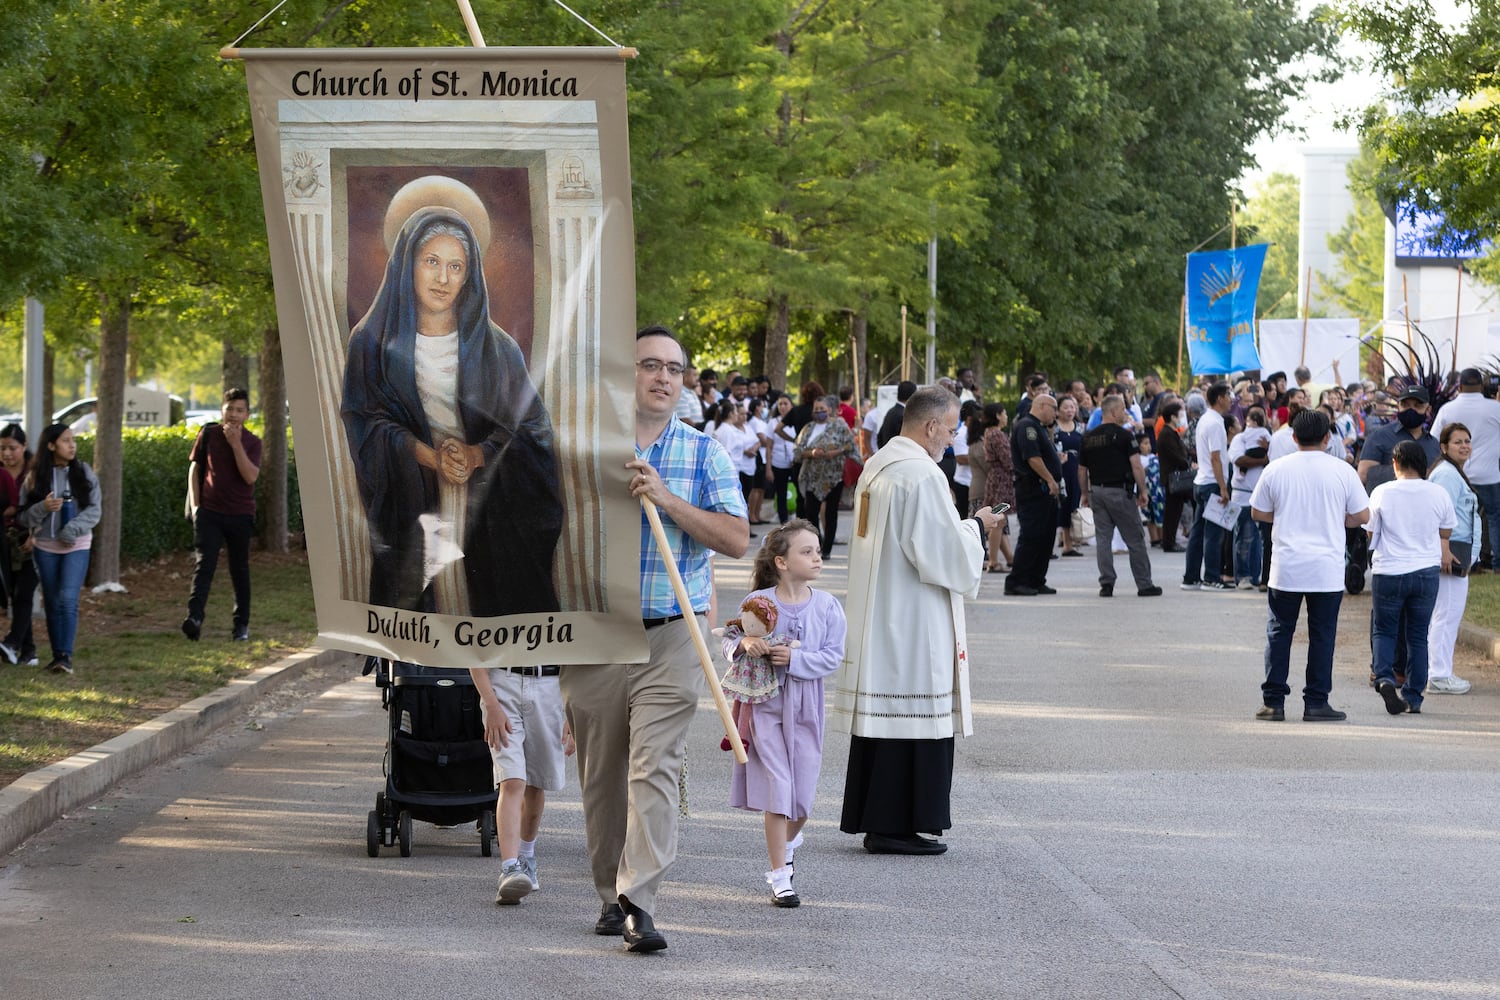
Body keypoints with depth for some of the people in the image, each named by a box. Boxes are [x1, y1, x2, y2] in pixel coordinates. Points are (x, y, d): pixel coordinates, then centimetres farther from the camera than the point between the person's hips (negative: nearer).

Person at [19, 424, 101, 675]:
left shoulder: (84, 473, 1)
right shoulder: (36, 477, 1)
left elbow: (93, 511, -2)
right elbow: (25, 516, 1)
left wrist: (72, 530, -17)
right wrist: (43, 508, -20)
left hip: (76, 546, -1)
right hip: (45, 548, 1)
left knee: (68, 599, -15)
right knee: (52, 603, 5)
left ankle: (66, 655, -15)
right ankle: (57, 655, 12)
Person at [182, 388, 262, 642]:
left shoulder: (252, 442, 0)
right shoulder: (208, 434, 2)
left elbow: (251, 476, -14)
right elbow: (195, 468, 9)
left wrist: (236, 443, -20)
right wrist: (196, 505, 2)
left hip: (240, 515, 0)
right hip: (209, 512, 0)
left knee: (240, 569, 9)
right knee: (204, 563, -14)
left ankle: (242, 624, 18)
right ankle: (195, 617, -27)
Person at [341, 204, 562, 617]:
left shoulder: (495, 347, 9)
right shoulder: (373, 343, 6)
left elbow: (529, 426, 3)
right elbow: (365, 422, -2)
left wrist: (476, 456, -16)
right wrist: (429, 457, -18)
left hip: (486, 507, 1)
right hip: (409, 507, -1)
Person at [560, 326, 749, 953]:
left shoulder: (704, 453, 6)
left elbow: (737, 540, -3)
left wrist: (669, 500, -13)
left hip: (670, 641, -2)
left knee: (655, 769, -13)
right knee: (600, 776, 8)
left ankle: (638, 902, -19)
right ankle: (610, 896, 21)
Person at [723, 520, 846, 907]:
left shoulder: (827, 606, -1)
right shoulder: (758, 601, -4)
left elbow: (832, 656, -6)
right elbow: (729, 644, 1)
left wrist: (795, 659, -19)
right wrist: (744, 644, -21)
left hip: (805, 707, 2)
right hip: (765, 703, -2)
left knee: (802, 792, 5)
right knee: (777, 787, -7)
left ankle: (789, 840, 41)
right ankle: (779, 876, -1)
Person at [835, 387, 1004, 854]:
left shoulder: (877, 465, 13)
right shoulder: (922, 474, -18)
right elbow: (943, 553, -19)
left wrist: (963, 526, 18)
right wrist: (975, 526, -1)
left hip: (875, 616, 10)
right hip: (913, 621, -10)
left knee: (882, 714, 12)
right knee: (913, 717, -5)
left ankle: (875, 822, 16)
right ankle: (896, 826, -3)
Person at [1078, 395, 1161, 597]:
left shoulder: (1088, 438, 8)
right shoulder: (1123, 435, -9)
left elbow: (1082, 471, 11)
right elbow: (1136, 466, -13)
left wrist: (1086, 494, 21)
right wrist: (1142, 491, -5)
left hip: (1097, 491, 5)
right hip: (1120, 491, -5)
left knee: (1103, 539, 6)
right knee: (1135, 540, 3)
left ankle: (1106, 584, 0)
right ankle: (1144, 585, 7)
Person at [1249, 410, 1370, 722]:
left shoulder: (1276, 469, -1)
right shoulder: (1342, 471, -3)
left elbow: (1258, 512, 7)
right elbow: (1362, 516, 0)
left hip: (1286, 567, 1)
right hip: (1328, 570, -1)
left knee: (1279, 633, 8)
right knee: (1322, 635, 5)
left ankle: (1273, 702, 6)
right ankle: (1316, 703, 5)